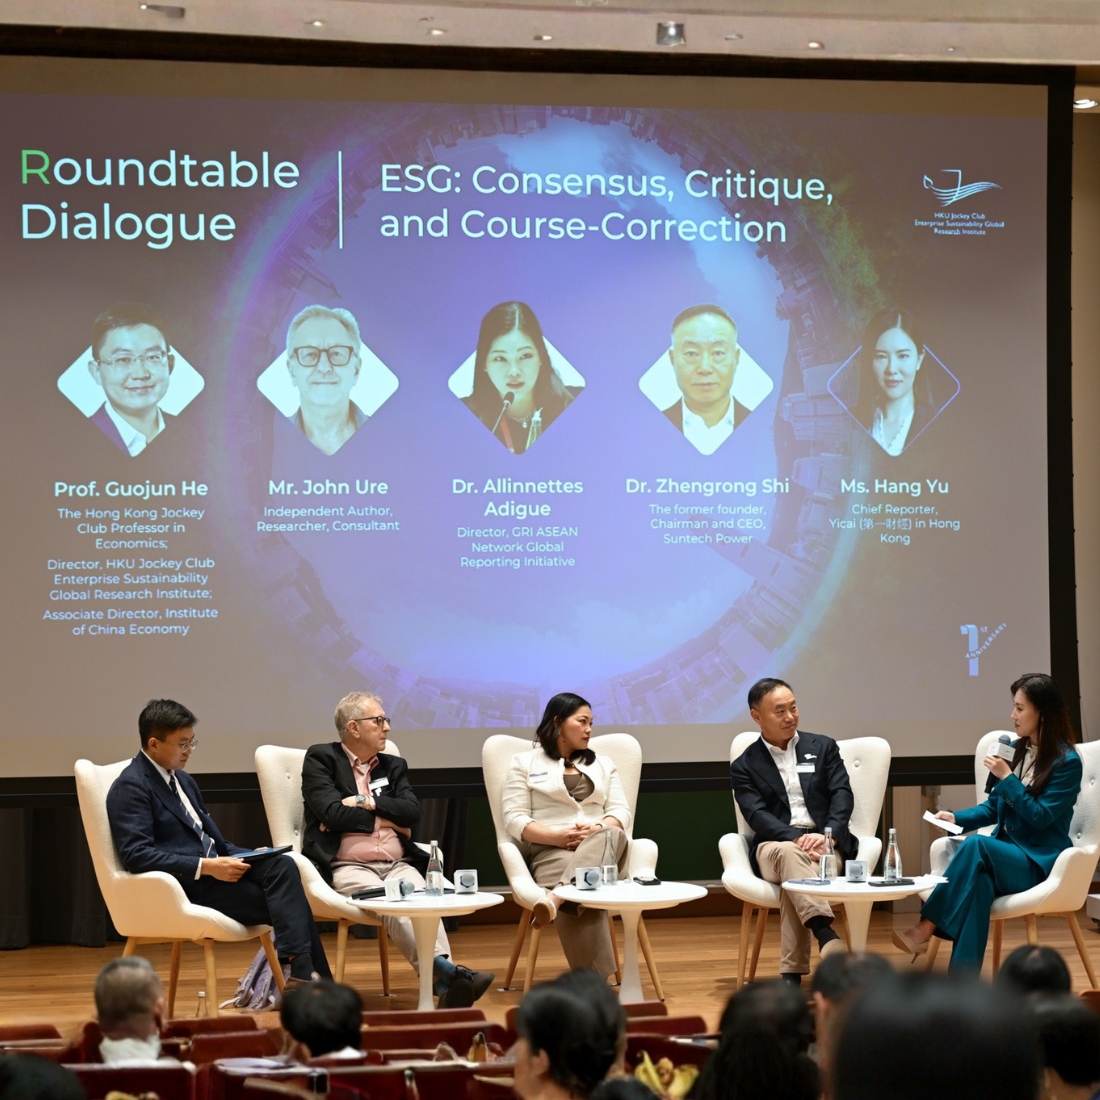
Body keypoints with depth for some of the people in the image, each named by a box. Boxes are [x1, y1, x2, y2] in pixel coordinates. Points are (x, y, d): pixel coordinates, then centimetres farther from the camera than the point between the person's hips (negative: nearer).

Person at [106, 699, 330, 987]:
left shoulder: (182, 779, 20)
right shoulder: (131, 787, -9)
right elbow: (136, 855, -20)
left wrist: (243, 857, 3)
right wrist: (206, 867, -23)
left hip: (212, 866, 8)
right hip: (186, 886, -8)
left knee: (282, 866, -20)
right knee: (281, 903, -22)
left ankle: (302, 972, -26)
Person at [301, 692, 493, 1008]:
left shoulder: (394, 766, 24)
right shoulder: (321, 759, 9)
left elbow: (412, 811, 6)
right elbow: (333, 813, -7)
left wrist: (367, 803, -3)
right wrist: (389, 819, 3)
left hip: (398, 865, 4)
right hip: (348, 866, -4)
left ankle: (446, 985, -51)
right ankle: (443, 971, -54)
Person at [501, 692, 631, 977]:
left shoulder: (603, 764, 26)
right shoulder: (525, 763, 12)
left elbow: (620, 812, 14)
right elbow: (514, 820, 2)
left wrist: (597, 830, -11)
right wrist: (559, 836, -15)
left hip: (603, 846, 3)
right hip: (550, 851, -3)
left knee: (610, 836, -38)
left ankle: (554, 898, -59)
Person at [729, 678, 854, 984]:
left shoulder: (823, 747, 17)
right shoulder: (745, 766, 12)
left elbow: (842, 795, 5)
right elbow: (757, 815, -3)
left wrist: (827, 835, -16)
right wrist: (796, 839, -22)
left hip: (826, 844, 1)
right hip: (775, 846, -1)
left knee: (793, 877, -36)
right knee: (789, 853, -40)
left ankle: (792, 972, -40)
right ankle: (826, 935, -57)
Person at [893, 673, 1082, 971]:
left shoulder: (1067, 762, -7)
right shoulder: (1016, 750, 12)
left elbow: (1040, 816, -14)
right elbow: (993, 808, 16)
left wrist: (1006, 777, -17)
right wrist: (956, 818, -2)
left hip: (1040, 862, -5)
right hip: (1005, 852, 5)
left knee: (976, 844, -33)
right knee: (979, 882, -32)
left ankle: (925, 930, -34)